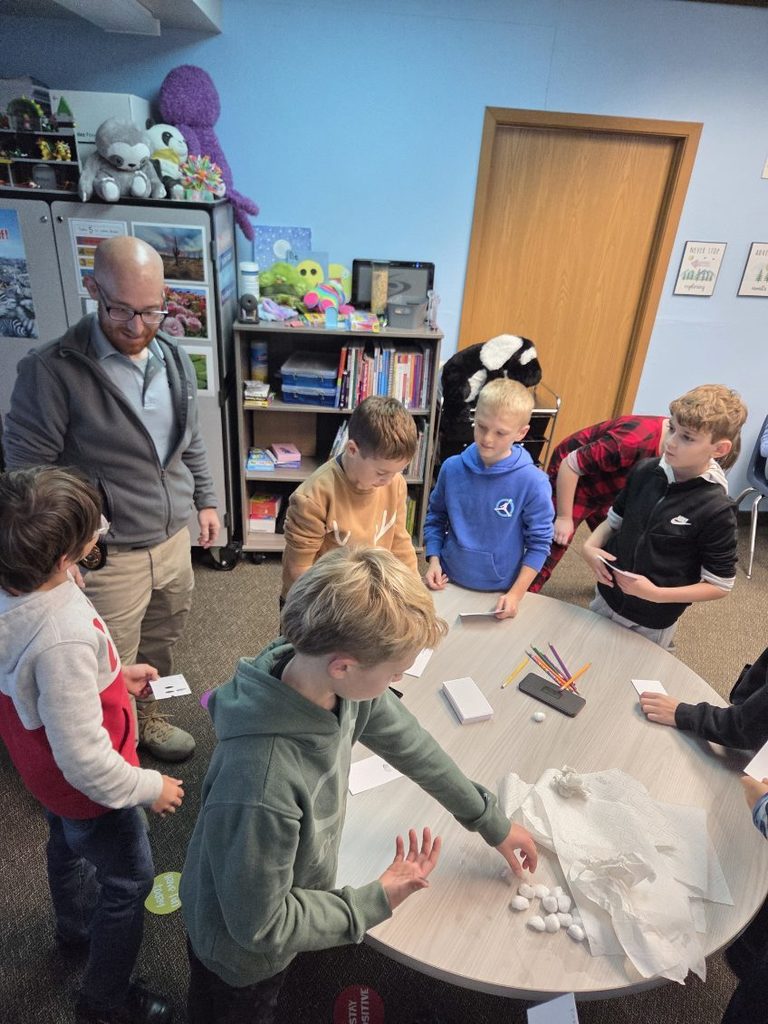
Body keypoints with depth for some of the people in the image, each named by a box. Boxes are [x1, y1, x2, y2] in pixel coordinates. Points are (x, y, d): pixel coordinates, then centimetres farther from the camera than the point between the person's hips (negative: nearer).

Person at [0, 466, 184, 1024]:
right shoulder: (63, 640, -43)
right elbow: (84, 756, -33)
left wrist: (116, 673, 3)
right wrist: (148, 787, -17)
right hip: (86, 787, -8)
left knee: (68, 846, 34)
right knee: (130, 879, 18)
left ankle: (77, 928, 64)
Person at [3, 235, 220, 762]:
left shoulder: (175, 358, 2)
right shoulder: (51, 370, -18)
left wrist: (206, 499, 16)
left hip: (175, 538, 6)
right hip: (108, 556, -6)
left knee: (159, 647, 25)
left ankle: (149, 718, 51)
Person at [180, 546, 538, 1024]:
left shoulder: (339, 683, -26)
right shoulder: (262, 790, -46)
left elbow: (408, 741, -8)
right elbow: (259, 926, -28)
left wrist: (491, 821, 4)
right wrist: (377, 901, -19)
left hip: (290, 904, 5)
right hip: (245, 951, -5)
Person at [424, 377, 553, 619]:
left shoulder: (533, 483, -18)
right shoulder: (452, 468, -10)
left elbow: (539, 543, -10)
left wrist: (516, 594, -14)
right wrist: (433, 561, -7)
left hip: (499, 592, -2)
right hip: (449, 582, 2)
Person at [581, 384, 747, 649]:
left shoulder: (717, 510, -21)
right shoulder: (645, 471, -9)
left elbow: (720, 586, -14)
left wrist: (656, 594, -23)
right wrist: (590, 546, -13)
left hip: (651, 625, -4)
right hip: (605, 601, 4)